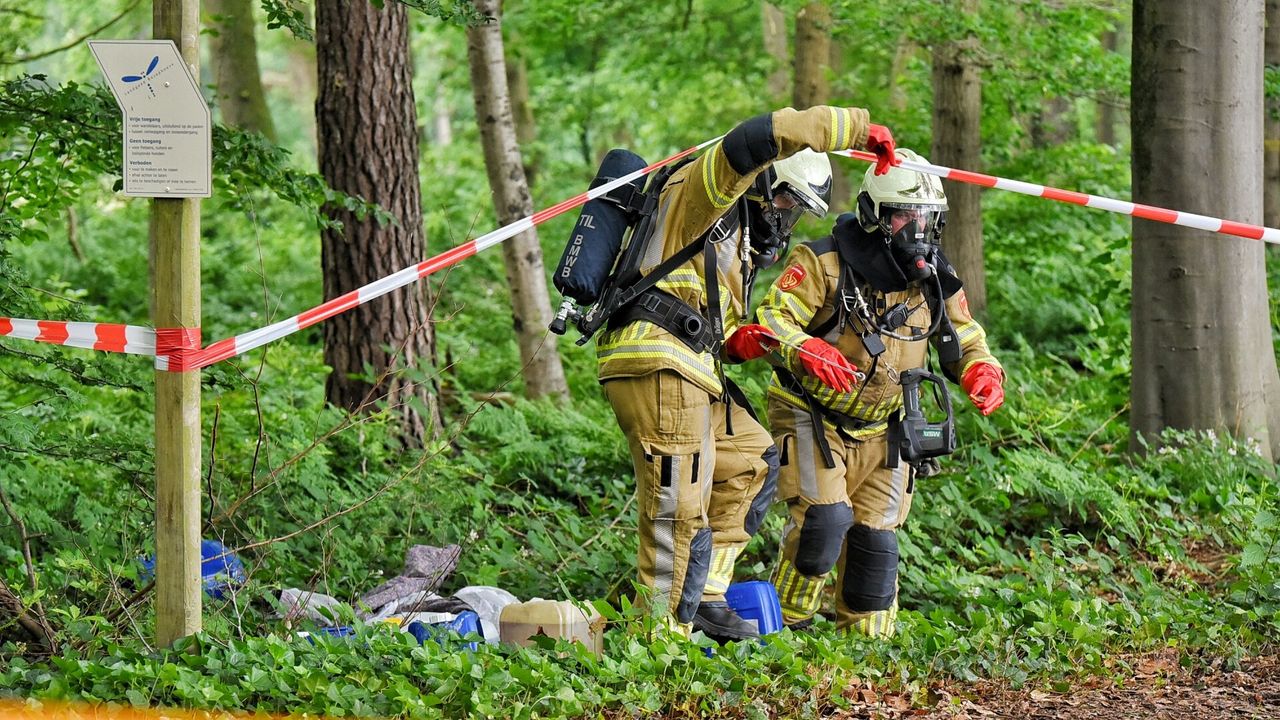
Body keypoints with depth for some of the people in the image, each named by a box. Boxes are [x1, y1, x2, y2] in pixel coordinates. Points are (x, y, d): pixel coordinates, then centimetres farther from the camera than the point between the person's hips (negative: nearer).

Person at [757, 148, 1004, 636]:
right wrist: (807, 349, -44)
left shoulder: (934, 277, -1)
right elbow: (771, 319, -23)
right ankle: (784, 626, -5)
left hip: (881, 429, 5)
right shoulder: (824, 263, -18)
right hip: (812, 418, -5)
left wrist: (982, 371, -11)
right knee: (823, 519, -20)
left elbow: (963, 338, 11)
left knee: (876, 536, 4)